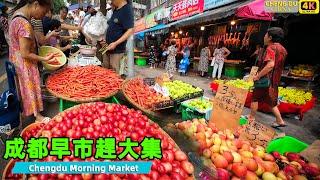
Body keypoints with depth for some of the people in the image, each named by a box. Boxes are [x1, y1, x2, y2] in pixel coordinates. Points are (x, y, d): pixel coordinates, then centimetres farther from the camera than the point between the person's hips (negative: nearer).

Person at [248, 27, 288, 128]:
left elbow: (270, 65, -30)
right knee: (271, 101, 18)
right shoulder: (282, 49, 11)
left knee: (255, 98, 7)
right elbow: (278, 66, 18)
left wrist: (258, 76, -26)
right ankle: (279, 121, 22)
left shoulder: (271, 48, -17)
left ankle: (251, 118, 19)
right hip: (275, 80, 8)